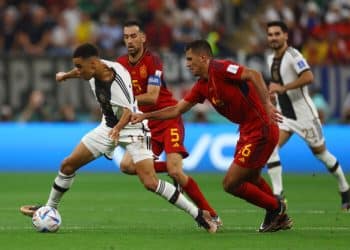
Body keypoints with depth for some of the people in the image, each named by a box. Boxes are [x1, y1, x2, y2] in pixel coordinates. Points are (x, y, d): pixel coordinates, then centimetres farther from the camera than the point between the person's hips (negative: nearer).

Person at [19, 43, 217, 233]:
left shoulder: (118, 77, -30)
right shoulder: (92, 71, -8)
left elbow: (129, 111, -34)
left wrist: (118, 128, -54)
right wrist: (65, 75, 37)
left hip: (132, 130, -8)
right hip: (109, 128, 8)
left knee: (150, 183, -22)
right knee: (68, 165, 7)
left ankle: (198, 214, -14)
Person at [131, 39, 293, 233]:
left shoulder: (220, 68, -14)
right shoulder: (202, 86, 13)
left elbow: (254, 75, -27)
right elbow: (177, 110, 19)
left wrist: (266, 103, -36)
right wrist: (145, 116, 14)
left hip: (261, 131, -10)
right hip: (247, 131, 10)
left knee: (230, 184, -5)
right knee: (252, 180, 25)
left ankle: (275, 207, 11)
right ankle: (280, 217, 38)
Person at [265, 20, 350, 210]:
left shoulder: (292, 55, -16)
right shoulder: (271, 59, 10)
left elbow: (308, 77, -32)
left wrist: (282, 88, -33)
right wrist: (272, 93, 14)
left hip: (303, 114, -7)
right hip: (284, 115, 7)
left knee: (321, 153, 7)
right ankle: (277, 194, -18)